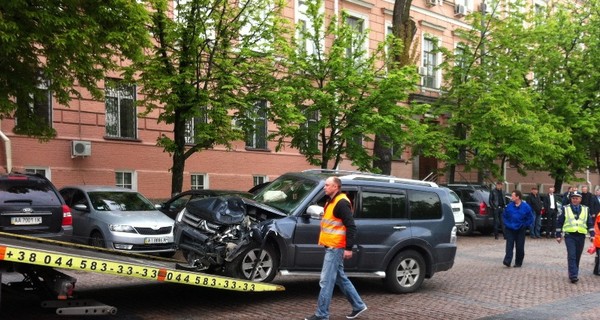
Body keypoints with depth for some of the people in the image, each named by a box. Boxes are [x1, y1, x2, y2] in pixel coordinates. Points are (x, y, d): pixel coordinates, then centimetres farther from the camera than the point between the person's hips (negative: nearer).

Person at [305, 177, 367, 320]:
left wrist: (349, 248, -22)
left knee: (326, 281, -6)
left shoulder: (342, 203, -15)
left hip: (335, 248, -10)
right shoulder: (331, 201, 16)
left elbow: (351, 226, -19)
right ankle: (358, 306, 27)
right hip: (331, 247, 10)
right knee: (340, 278, 17)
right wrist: (323, 241, 22)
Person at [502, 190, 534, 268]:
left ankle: (518, 263, 16)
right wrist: (507, 224, 2)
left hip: (520, 230, -1)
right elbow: (504, 216, 13)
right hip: (510, 229, 1)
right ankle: (507, 261, -15)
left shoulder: (526, 207, -4)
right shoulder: (509, 206, 1)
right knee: (509, 245, -9)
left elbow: (530, 218, 3)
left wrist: (524, 225, -4)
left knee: (520, 247, 4)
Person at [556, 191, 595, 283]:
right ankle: (573, 276, -16)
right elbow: (559, 223, 6)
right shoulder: (565, 209, 3)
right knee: (571, 256, -12)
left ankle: (573, 274, 21)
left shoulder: (586, 210, 10)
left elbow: (590, 223, 14)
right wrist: (558, 235, 4)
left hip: (581, 236, 3)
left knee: (577, 257, 9)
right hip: (569, 236, -3)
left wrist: (592, 234, 4)